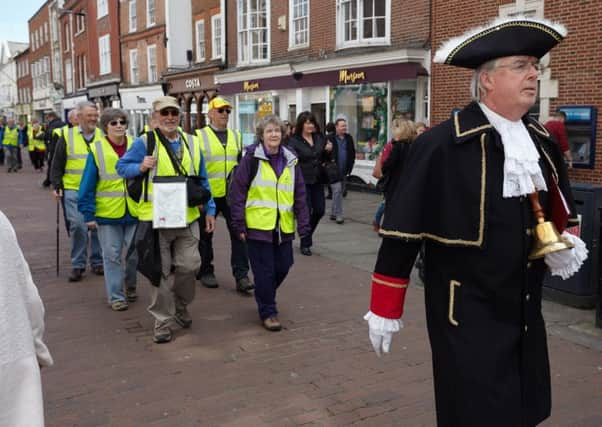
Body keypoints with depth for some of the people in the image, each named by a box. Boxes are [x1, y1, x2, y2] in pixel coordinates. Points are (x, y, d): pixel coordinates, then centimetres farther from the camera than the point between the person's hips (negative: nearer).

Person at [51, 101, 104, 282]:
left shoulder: (102, 136, 7)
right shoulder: (67, 136, 2)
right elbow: (57, 164, 6)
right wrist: (57, 185, -2)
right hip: (73, 190, -2)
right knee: (78, 226, -8)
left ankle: (97, 262, 20)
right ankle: (78, 264, 6)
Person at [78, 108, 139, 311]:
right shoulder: (96, 150, -6)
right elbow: (88, 185, -4)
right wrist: (88, 214, -7)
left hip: (134, 212, 2)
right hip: (107, 213, -2)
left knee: (134, 253, 11)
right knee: (112, 255, 4)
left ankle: (130, 286, 35)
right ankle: (116, 296, 15)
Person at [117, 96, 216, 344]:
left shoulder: (192, 143, 10)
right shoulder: (145, 142, -2)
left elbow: (202, 181, 16)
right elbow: (122, 167, 3)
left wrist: (209, 209, 13)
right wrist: (141, 167, -18)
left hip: (187, 218, 3)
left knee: (189, 265, 1)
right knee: (161, 272, 3)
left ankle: (180, 307, 29)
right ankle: (163, 320, 18)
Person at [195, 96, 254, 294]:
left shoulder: (236, 136, 12)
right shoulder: (199, 136, -3)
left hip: (232, 194, 3)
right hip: (208, 195, -3)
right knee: (206, 235, 11)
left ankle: (241, 275, 2)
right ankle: (205, 272, 27)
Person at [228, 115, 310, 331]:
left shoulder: (290, 160, 10)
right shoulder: (252, 158, -4)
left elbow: (300, 195, 12)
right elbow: (237, 191, -5)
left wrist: (303, 224, 7)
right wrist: (239, 224, -8)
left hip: (283, 227, 5)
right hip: (258, 226, -4)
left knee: (282, 267, 11)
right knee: (264, 271, 1)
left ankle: (265, 296, 38)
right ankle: (268, 312, 17)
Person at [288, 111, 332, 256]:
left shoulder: (319, 138, 8)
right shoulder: (294, 141, -9)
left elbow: (325, 159, 17)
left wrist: (328, 151, -3)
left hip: (317, 180, 5)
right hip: (303, 181, -5)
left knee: (319, 210, 7)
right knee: (306, 212, 0)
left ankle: (307, 234, 34)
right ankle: (305, 244, 16)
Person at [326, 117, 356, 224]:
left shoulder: (349, 138, 10)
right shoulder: (329, 138, -5)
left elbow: (352, 154, 14)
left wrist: (350, 167, 6)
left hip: (344, 171, 6)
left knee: (340, 192, 11)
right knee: (337, 190, -13)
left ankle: (333, 213, 23)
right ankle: (338, 215, -9)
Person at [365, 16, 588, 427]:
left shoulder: (543, 142, 6)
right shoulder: (442, 144, -15)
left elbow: (561, 210, 20)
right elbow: (403, 230, -14)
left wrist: (568, 244, -2)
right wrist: (385, 309, -10)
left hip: (526, 309, 7)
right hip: (467, 313, -7)